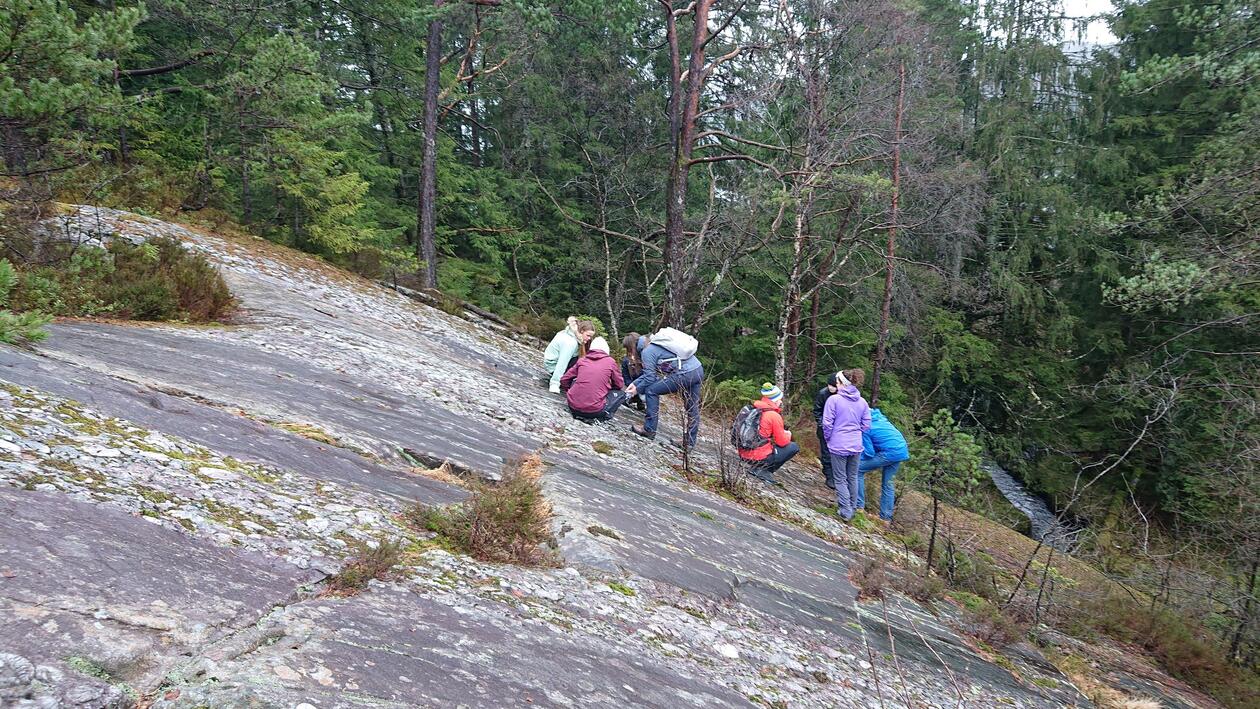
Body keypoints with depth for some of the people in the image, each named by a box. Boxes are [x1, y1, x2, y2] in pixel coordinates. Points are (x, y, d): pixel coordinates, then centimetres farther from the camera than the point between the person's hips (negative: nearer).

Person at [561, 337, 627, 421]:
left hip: (573, 407, 3)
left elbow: (564, 380, 17)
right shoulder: (610, 361, 4)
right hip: (595, 410, -3)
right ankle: (602, 416, -2)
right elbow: (620, 385, 14)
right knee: (621, 394, 18)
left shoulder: (582, 360, 12)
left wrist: (569, 391, 36)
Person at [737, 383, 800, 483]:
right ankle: (764, 469, -1)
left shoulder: (754, 408, 8)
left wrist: (783, 433, 21)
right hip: (760, 457, -8)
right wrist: (788, 434, 14)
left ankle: (757, 467, 13)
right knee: (794, 447, 6)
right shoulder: (774, 416, -14)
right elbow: (782, 442, -7)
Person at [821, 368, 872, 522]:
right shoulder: (862, 402, 2)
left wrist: (828, 439, 4)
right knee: (853, 477, 18)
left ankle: (845, 511, 5)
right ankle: (851, 507, 29)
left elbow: (827, 423, -12)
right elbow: (866, 425, 6)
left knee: (840, 479, 6)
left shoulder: (833, 399, -13)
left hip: (838, 446, -4)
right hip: (856, 446, 5)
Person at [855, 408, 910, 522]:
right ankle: (886, 517, 26)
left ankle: (859, 505, 2)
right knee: (887, 483, 20)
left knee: (858, 469, -1)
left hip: (889, 452, -8)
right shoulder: (879, 417, 18)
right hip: (902, 451, 8)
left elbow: (869, 452, -7)